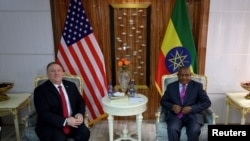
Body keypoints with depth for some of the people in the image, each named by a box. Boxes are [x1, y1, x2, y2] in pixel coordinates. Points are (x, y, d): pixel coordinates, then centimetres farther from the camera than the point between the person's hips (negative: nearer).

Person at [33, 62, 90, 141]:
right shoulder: (41, 90, -5)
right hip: (51, 125, -3)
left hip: (72, 121, 4)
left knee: (84, 132, -24)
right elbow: (44, 114, -13)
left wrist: (80, 114, -11)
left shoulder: (71, 85, 10)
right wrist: (65, 121, -21)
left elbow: (81, 101, 12)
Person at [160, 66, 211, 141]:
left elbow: (207, 102, 0)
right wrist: (172, 106, -12)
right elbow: (163, 101, 10)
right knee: (172, 129, -30)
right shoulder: (171, 86, 9)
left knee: (194, 130, -31)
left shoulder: (197, 86, 6)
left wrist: (191, 108, -14)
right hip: (175, 115, 1)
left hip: (192, 115, 0)